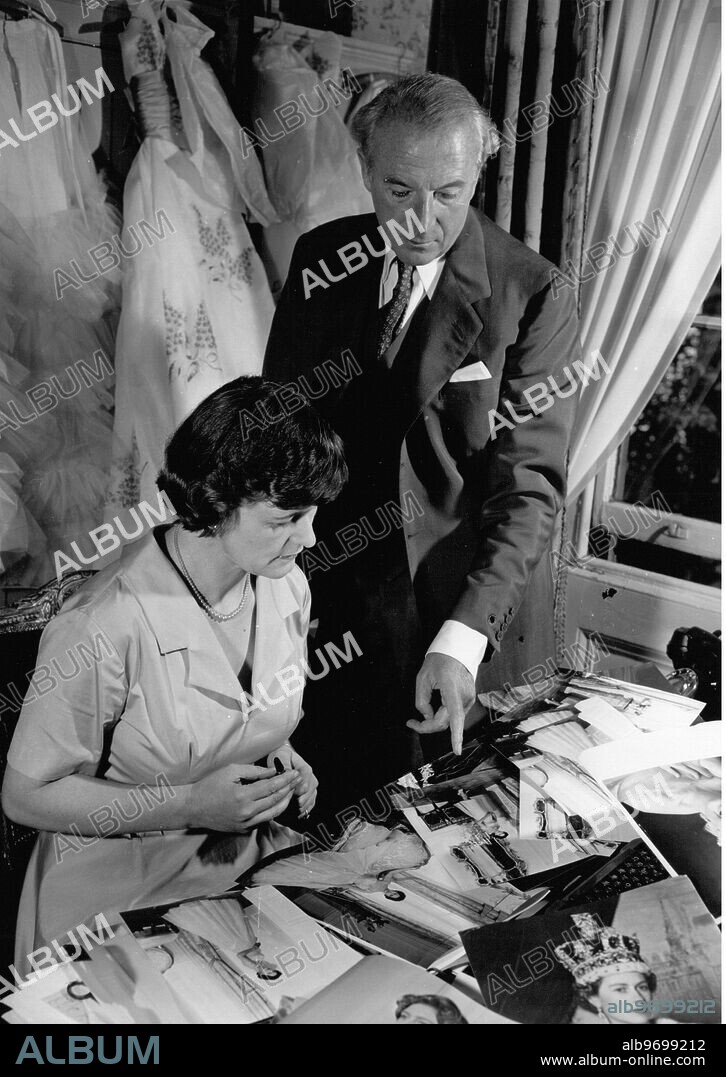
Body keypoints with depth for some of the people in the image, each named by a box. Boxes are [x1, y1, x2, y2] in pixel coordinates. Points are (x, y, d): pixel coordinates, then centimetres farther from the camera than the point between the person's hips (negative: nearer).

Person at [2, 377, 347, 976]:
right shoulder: (105, 628, -26)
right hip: (121, 900, -4)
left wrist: (282, 756, -6)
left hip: (254, 865, 5)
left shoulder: (286, 588, -4)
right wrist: (190, 806, -22)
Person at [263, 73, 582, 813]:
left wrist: (461, 638, -28)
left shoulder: (532, 299, -13)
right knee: (331, 816, 20)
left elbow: (529, 485, -17)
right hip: (329, 594, 3)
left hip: (470, 618, -3)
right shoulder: (319, 260, -1)